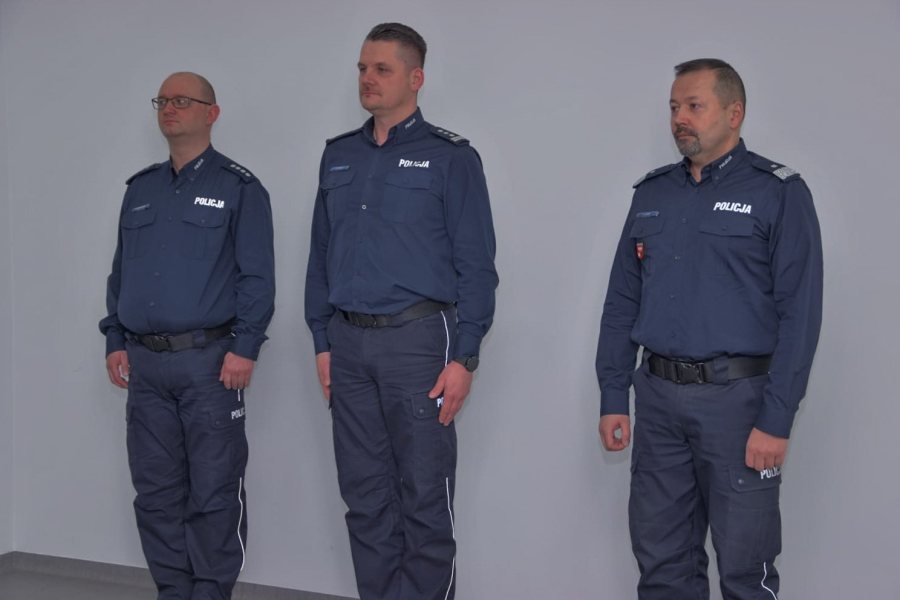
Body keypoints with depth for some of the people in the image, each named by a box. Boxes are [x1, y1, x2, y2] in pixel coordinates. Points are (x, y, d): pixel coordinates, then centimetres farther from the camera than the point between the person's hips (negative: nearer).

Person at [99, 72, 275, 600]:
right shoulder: (140, 190, 16)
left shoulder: (239, 188, -2)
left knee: (214, 492, -1)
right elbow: (121, 272, 19)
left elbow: (257, 276, -7)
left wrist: (245, 347, -14)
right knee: (156, 491, 10)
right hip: (145, 362, 6)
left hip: (209, 360, -6)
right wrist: (115, 340, 12)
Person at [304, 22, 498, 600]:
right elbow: (320, 256, 15)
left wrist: (463, 357, -12)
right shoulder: (339, 156, 12)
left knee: (424, 497, 1)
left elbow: (476, 265, -7)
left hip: (418, 340, -5)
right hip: (348, 342, 5)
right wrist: (323, 342, 10)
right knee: (365, 497, 12)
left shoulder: (450, 157, -4)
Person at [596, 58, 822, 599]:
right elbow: (621, 303, 12)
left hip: (737, 396, -5)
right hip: (658, 397, 5)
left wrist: (777, 420, -15)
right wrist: (613, 398, 7)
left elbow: (799, 312, -10)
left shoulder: (779, 193, -5)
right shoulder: (651, 194, 11)